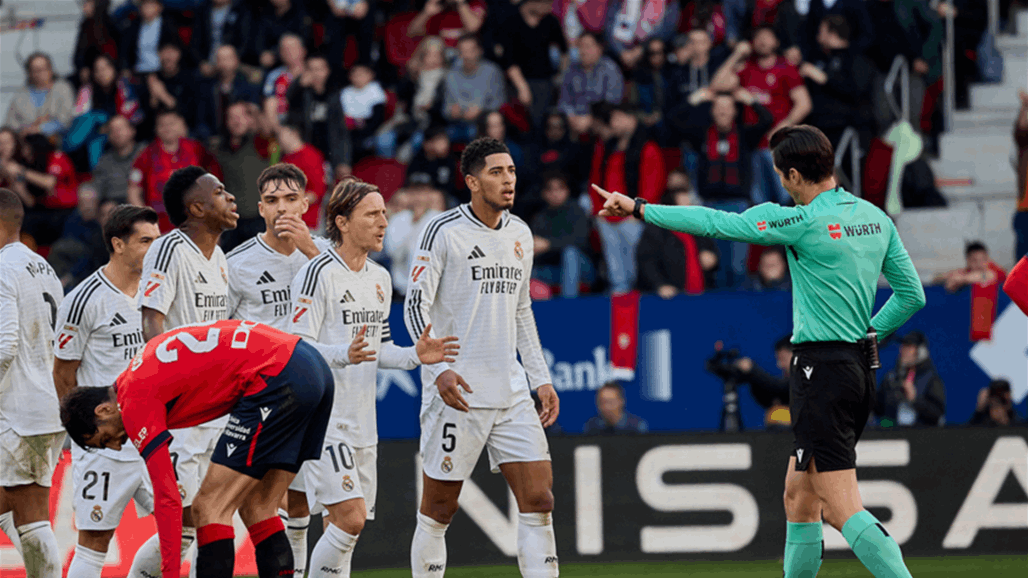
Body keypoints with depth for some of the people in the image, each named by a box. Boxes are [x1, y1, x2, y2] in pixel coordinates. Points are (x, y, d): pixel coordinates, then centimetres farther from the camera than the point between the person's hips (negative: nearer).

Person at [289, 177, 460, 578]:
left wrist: (414, 356, 5)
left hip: (362, 422, 8)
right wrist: (346, 355, -30)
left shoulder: (380, 279, 15)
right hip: (323, 419, -8)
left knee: (347, 522, 7)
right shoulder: (319, 274, -11)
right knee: (350, 517, -16)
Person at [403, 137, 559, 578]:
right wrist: (438, 369, -21)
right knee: (439, 509, 0)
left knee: (538, 499, -4)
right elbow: (416, 306, -9)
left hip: (511, 393, 5)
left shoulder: (520, 234, 13)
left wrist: (541, 378, 16)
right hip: (455, 392, -5)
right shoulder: (443, 231, -6)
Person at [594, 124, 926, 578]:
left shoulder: (805, 222, -14)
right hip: (860, 366, 9)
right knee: (799, 499, 17)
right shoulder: (876, 218, 8)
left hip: (822, 368, -9)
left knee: (842, 510, -11)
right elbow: (912, 294, 13)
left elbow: (714, 224, -8)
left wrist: (638, 209, 2)